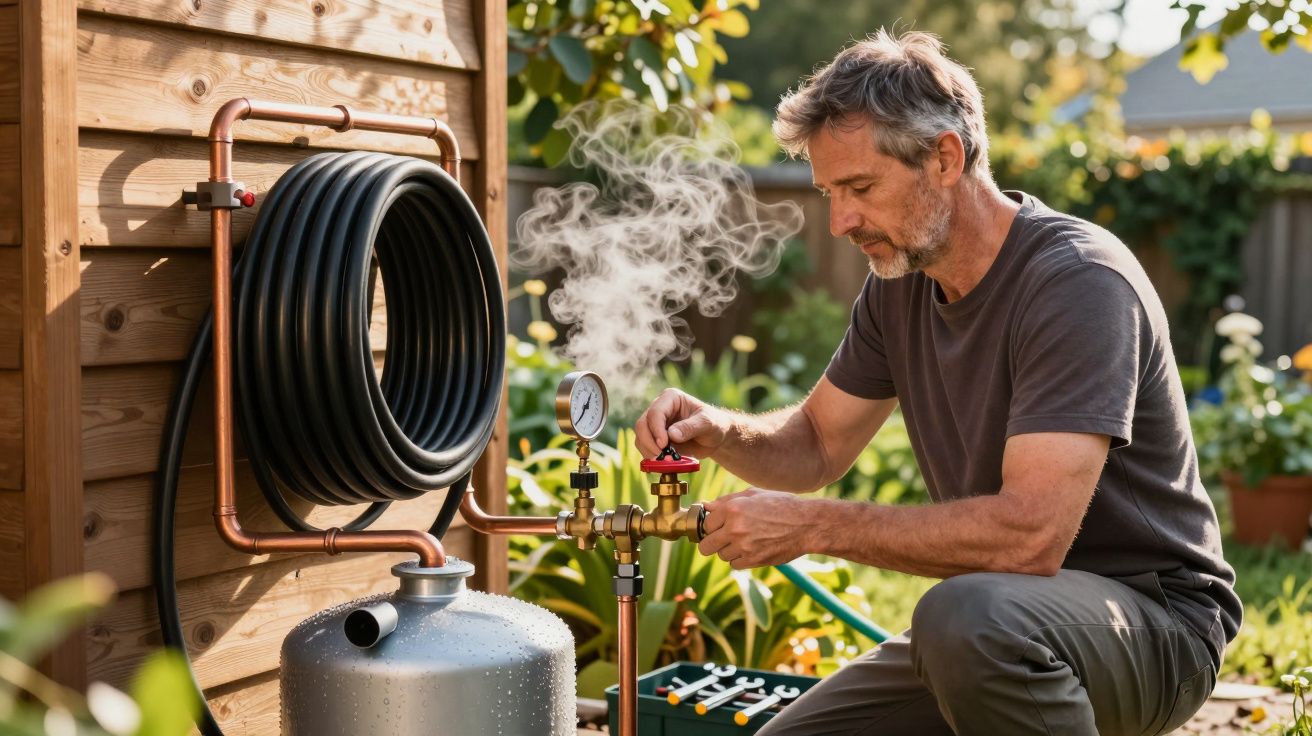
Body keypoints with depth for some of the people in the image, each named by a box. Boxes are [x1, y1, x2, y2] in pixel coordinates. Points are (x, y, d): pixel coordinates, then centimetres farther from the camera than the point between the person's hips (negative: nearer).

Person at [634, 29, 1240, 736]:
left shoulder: (1078, 280, -22)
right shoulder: (900, 281, 4)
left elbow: (1030, 533, -32)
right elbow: (815, 444, 14)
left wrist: (810, 525, -27)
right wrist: (717, 431, -8)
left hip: (1153, 618, -7)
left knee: (966, 615, -38)